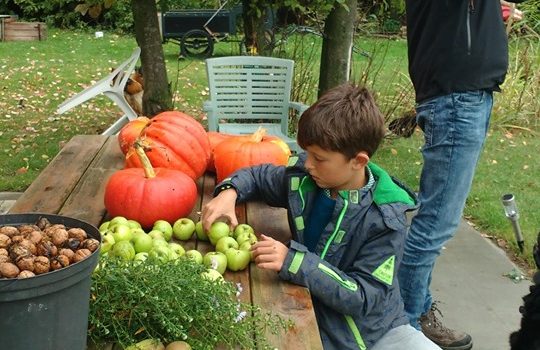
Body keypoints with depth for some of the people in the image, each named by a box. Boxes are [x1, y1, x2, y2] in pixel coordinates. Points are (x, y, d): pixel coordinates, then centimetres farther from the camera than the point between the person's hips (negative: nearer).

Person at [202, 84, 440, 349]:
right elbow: (258, 176, 12)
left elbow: (365, 298, -22)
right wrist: (229, 192, -10)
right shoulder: (303, 178, -8)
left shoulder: (385, 218, -19)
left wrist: (294, 261, -31)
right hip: (311, 324, 3)